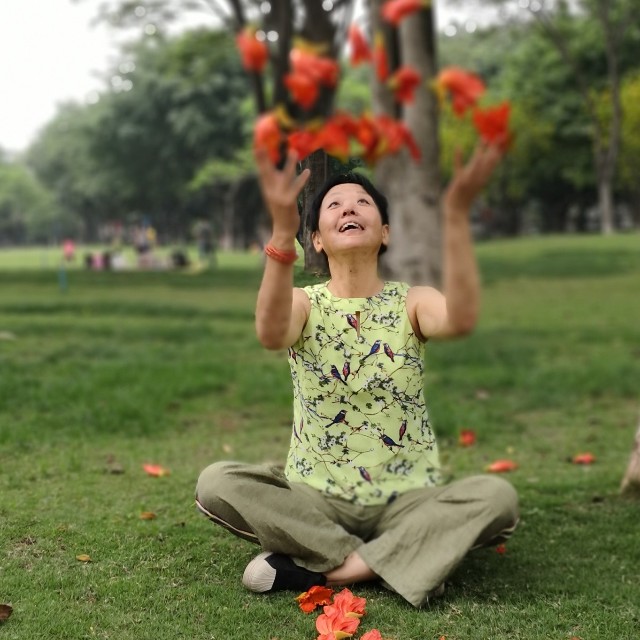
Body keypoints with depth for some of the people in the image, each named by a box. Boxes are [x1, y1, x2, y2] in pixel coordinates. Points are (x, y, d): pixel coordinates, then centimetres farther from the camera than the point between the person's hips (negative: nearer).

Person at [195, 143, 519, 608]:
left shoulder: (411, 303, -1)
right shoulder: (305, 304, -2)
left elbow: (461, 320, -28)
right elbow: (271, 334, -29)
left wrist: (457, 213, -38)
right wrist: (283, 230, -43)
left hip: (408, 499, 0)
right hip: (316, 500, 0)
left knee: (497, 496, -27)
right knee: (216, 484, -23)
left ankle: (319, 567, -23)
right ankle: (393, 561, -20)